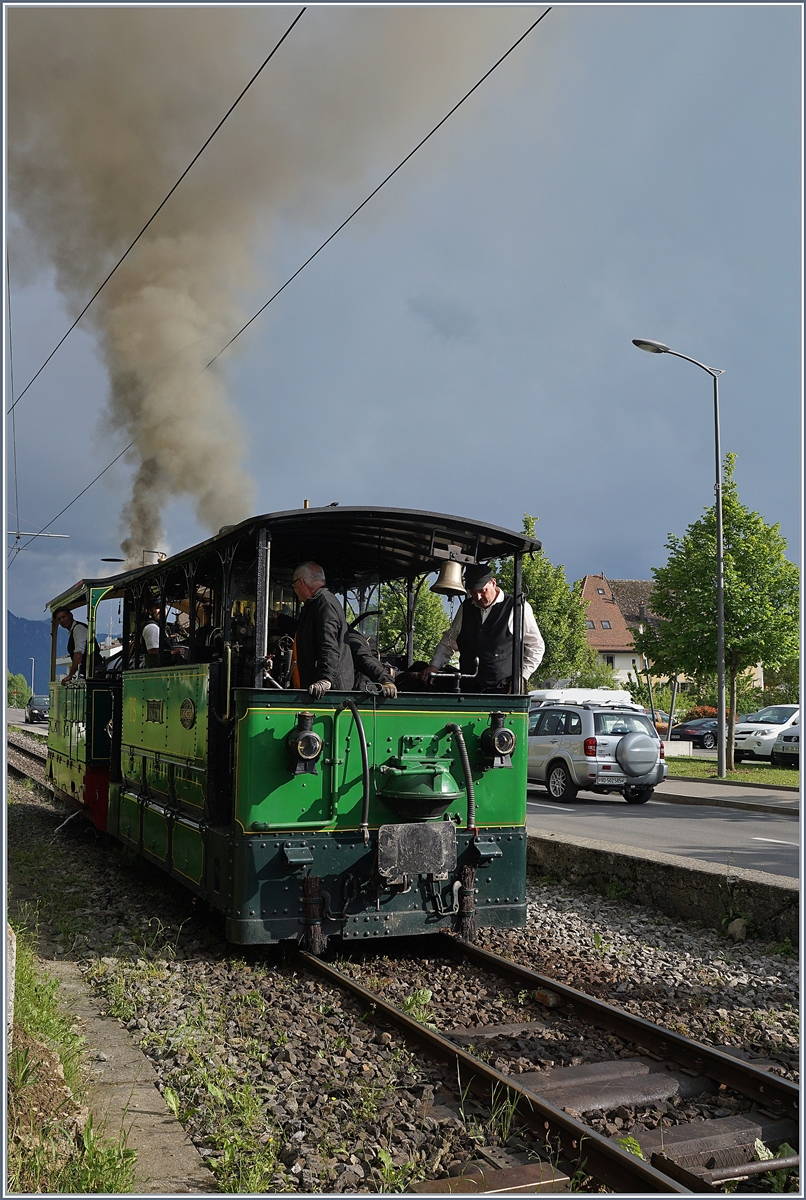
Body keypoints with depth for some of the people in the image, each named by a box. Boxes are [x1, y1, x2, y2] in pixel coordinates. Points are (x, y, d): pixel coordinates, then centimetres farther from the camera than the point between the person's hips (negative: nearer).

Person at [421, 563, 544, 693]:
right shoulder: (466, 607, 15)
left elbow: (536, 647, 5)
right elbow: (449, 640, 24)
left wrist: (521, 676, -3)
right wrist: (434, 665, 10)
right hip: (468, 688, 4)